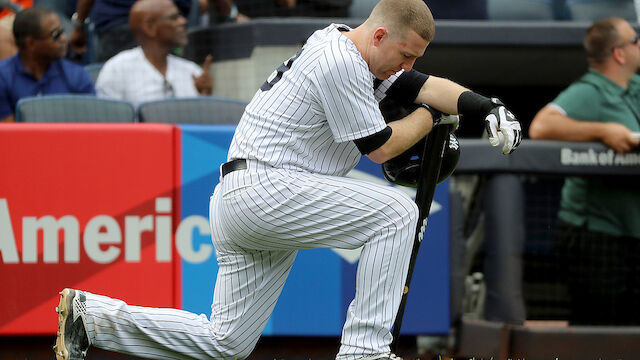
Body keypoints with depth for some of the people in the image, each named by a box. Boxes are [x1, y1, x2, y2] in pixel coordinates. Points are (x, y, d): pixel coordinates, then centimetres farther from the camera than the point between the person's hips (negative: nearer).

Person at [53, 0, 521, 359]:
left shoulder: (349, 48, 15)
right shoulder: (341, 63, -16)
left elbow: (421, 85, 13)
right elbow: (379, 147, -10)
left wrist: (490, 108, -2)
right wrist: (430, 118, 6)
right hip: (263, 187, -10)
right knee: (397, 210, -14)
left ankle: (92, 315, 11)